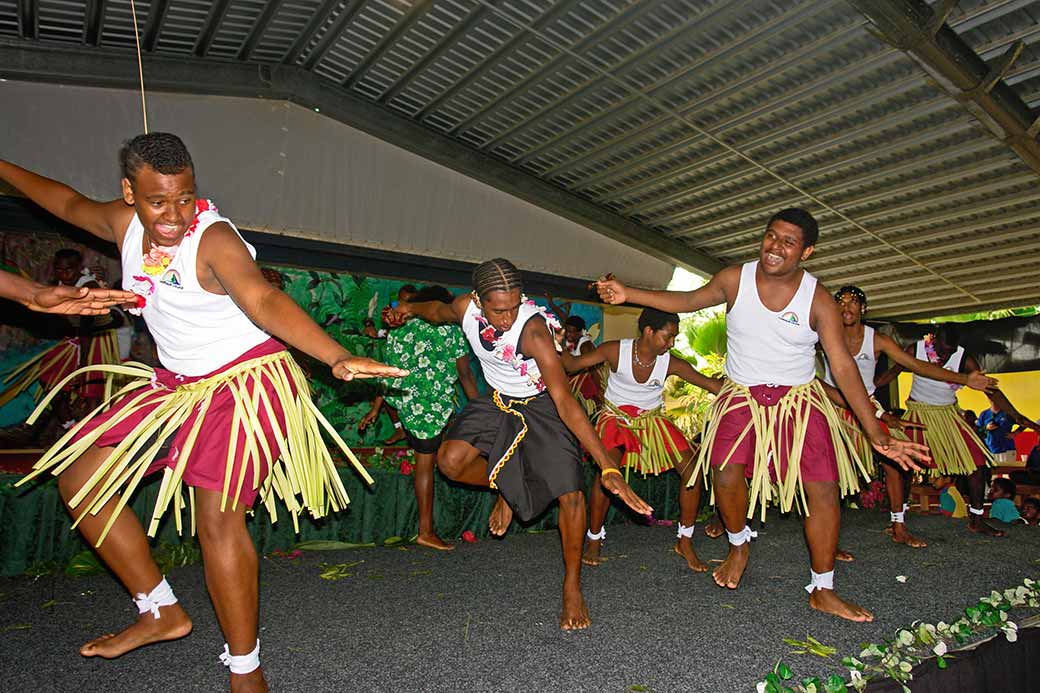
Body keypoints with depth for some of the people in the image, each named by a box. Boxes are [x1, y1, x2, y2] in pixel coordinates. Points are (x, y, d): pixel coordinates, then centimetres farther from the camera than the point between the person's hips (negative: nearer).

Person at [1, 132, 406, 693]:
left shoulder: (214, 240, -22)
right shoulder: (125, 224, 2)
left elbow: (264, 301, -39)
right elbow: (69, 203, 25)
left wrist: (337, 358, -54)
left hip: (245, 380, -8)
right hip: (179, 385, 9)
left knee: (217, 518, -16)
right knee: (76, 477, 12)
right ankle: (161, 612, 20)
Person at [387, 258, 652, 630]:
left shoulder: (533, 330, -36)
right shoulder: (465, 308, -21)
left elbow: (564, 400, -39)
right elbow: (438, 311, 9)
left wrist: (607, 466, -43)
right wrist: (411, 309, 24)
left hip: (543, 406, -4)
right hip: (499, 403, 4)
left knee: (570, 494, -14)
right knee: (450, 460, -17)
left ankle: (572, 588, 6)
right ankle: (503, 488, 15)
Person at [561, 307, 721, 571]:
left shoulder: (671, 363, -14)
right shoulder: (616, 351, -19)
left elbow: (709, 383, -13)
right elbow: (574, 364, -17)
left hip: (652, 420, 3)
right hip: (616, 417, -3)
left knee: (692, 470, -9)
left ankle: (685, 542, 11)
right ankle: (594, 540, -4)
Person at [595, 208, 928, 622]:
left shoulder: (818, 300, -11)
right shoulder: (736, 279, -7)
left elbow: (843, 367, -11)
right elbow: (687, 301, 8)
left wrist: (876, 436, -15)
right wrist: (627, 294, -1)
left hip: (799, 400, 0)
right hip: (742, 395, 0)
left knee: (824, 487, -8)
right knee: (726, 473, -20)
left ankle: (822, 591, 11)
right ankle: (739, 546, 13)